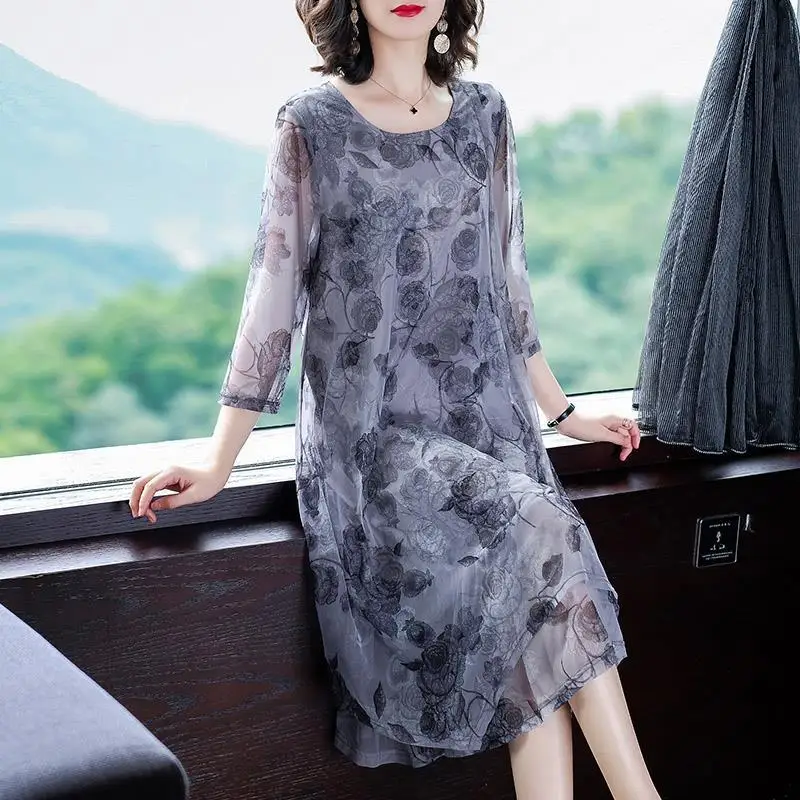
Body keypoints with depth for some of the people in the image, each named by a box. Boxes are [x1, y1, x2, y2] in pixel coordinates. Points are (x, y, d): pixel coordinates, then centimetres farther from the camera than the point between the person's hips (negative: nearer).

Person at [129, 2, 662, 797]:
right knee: (546, 541, -25)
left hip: (489, 418, 4)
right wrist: (219, 463, -6)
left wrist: (562, 411, 20)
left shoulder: (483, 114, 11)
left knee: (540, 652, -14)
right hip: (371, 427, -4)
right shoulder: (313, 123, 0)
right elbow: (275, 288, -2)